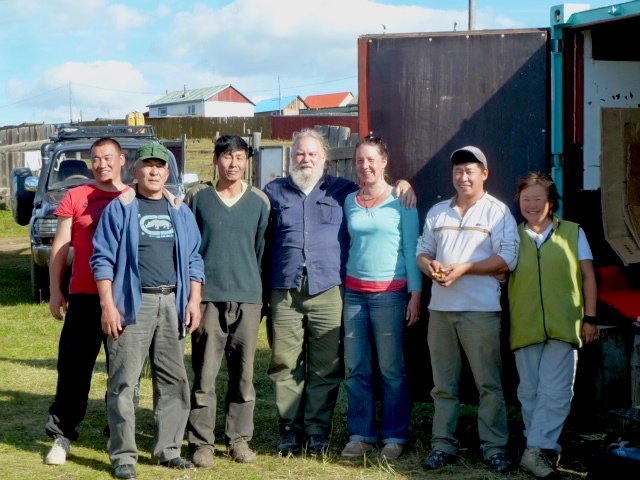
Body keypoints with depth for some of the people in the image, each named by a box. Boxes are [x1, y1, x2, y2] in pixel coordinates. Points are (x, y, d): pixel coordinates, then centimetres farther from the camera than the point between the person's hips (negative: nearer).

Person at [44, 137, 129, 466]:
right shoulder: (76, 198, 5)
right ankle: (61, 435, 8)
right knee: (74, 368, 0)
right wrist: (55, 290, 1)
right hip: (85, 297, -1)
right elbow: (60, 246, 6)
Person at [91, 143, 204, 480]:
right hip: (132, 303, -4)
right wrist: (108, 305, -9)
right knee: (124, 381, -4)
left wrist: (194, 300, 6)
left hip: (172, 303, 5)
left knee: (174, 379, 6)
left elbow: (193, 260, 17)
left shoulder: (180, 212, 16)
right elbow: (103, 259, -2)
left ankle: (168, 449, 16)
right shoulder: (120, 209, 2)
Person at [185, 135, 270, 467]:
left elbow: (263, 249, 12)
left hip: (248, 299, 1)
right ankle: (201, 442, 5)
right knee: (204, 374, -2)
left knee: (243, 374, 6)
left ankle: (239, 439, 16)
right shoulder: (197, 197, 5)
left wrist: (263, 295, 9)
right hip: (207, 298, -1)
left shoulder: (259, 201, 8)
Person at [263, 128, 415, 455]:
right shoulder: (274, 192, 15)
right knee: (285, 366, 0)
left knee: (325, 368, 1)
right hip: (284, 293, 0)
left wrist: (402, 185, 6)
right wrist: (261, 291, 10)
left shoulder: (343, 191, 14)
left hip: (328, 293, 0)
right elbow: (262, 243, 16)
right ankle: (290, 431, 9)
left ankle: (318, 432, 9)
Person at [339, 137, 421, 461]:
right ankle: (360, 435, 13)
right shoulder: (350, 201, 11)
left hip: (390, 292, -4)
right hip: (354, 291, 4)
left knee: (392, 369, -1)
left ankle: (395, 437, 8)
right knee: (356, 368, 5)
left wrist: (416, 294, -7)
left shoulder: (400, 201, -1)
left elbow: (411, 249, -1)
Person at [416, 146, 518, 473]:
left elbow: (508, 259, -8)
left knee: (489, 384, -3)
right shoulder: (437, 212, 19)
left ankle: (494, 447, 3)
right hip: (440, 308, 5)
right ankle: (443, 445, 14)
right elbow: (423, 251, 20)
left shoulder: (498, 212, 2)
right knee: (443, 384, 8)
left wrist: (464, 268, -14)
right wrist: (429, 266, -4)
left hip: (481, 310, -5)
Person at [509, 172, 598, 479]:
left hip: (563, 327, -2)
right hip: (525, 328, 2)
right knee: (530, 393, 5)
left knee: (555, 392, -9)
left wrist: (590, 318, 3)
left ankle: (536, 451, -9)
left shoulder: (573, 233, 9)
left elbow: (588, 276, 9)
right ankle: (545, 450, 15)